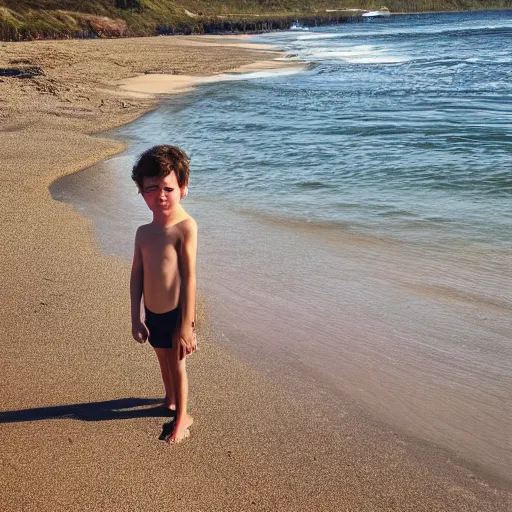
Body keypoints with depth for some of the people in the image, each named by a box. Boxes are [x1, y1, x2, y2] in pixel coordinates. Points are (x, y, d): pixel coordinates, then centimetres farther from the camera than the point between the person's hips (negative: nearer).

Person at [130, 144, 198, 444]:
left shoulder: (185, 227, -19)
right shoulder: (144, 232, 0)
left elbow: (190, 277, -20)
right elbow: (137, 276, 4)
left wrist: (187, 325, -19)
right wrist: (136, 319, 4)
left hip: (176, 313, -5)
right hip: (152, 314, 5)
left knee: (177, 362, 12)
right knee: (163, 359, 24)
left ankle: (182, 416, 34)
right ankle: (171, 399, 50)